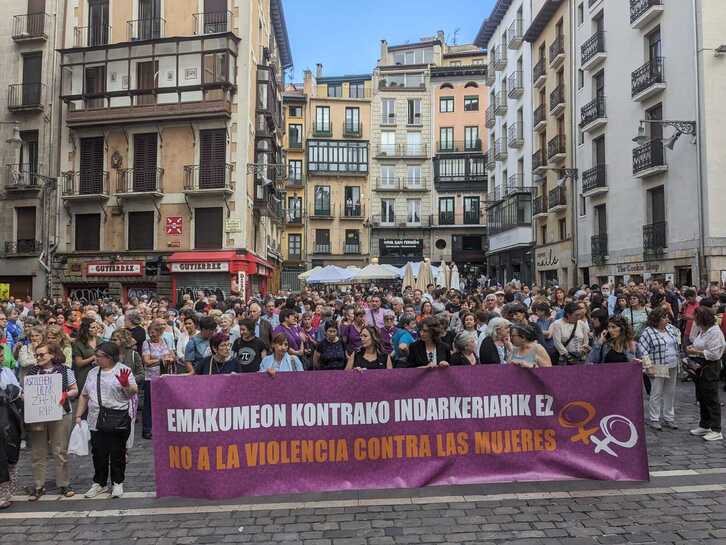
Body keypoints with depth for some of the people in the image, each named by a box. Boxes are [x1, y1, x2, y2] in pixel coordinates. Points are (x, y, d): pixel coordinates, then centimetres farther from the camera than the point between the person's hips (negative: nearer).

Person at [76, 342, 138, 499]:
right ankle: (100, 483, 25)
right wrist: (78, 415, 14)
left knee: (117, 454, 4)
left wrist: (126, 385, -28)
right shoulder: (93, 373, 13)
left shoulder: (123, 370, -3)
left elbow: (133, 393, -9)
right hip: (96, 421, 5)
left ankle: (117, 483, 18)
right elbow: (84, 395, 19)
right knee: (98, 453, 9)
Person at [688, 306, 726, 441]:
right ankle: (704, 426, 28)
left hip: (710, 367, -9)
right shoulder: (702, 330, 8)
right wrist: (693, 348, 4)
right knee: (701, 397, 16)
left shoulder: (715, 331, -19)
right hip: (700, 366, 9)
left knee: (711, 399, -3)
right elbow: (693, 339, 23)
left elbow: (714, 354, -22)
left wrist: (696, 352, -18)